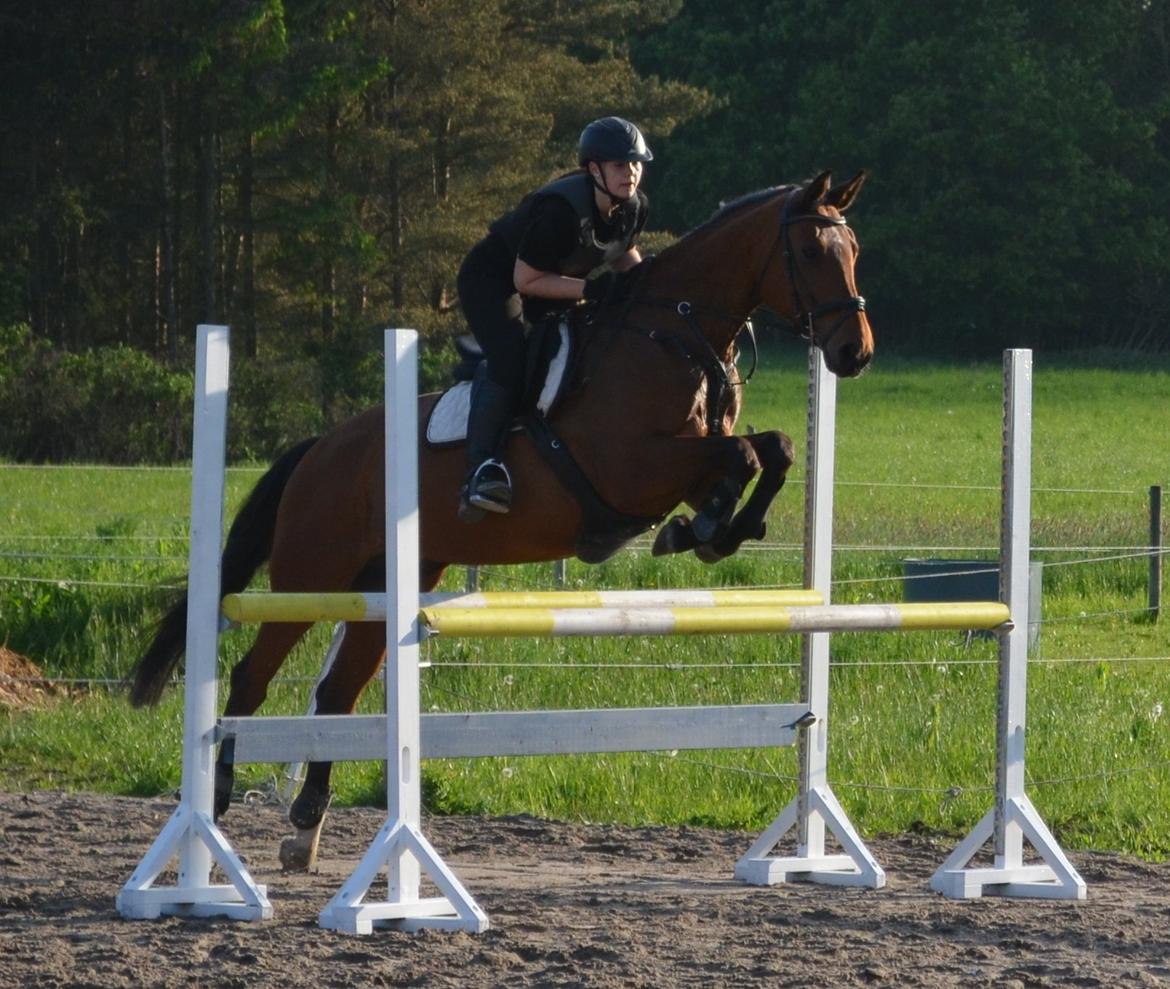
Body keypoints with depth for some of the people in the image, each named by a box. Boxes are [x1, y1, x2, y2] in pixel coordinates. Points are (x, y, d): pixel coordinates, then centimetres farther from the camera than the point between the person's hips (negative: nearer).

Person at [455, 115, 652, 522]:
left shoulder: (633, 207, -10)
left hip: (554, 281, 10)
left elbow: (624, 257, 11)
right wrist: (591, 289, -35)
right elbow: (526, 280, -29)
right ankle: (481, 469, -30)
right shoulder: (562, 210, -35)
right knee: (509, 360, -29)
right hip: (492, 279, -10)